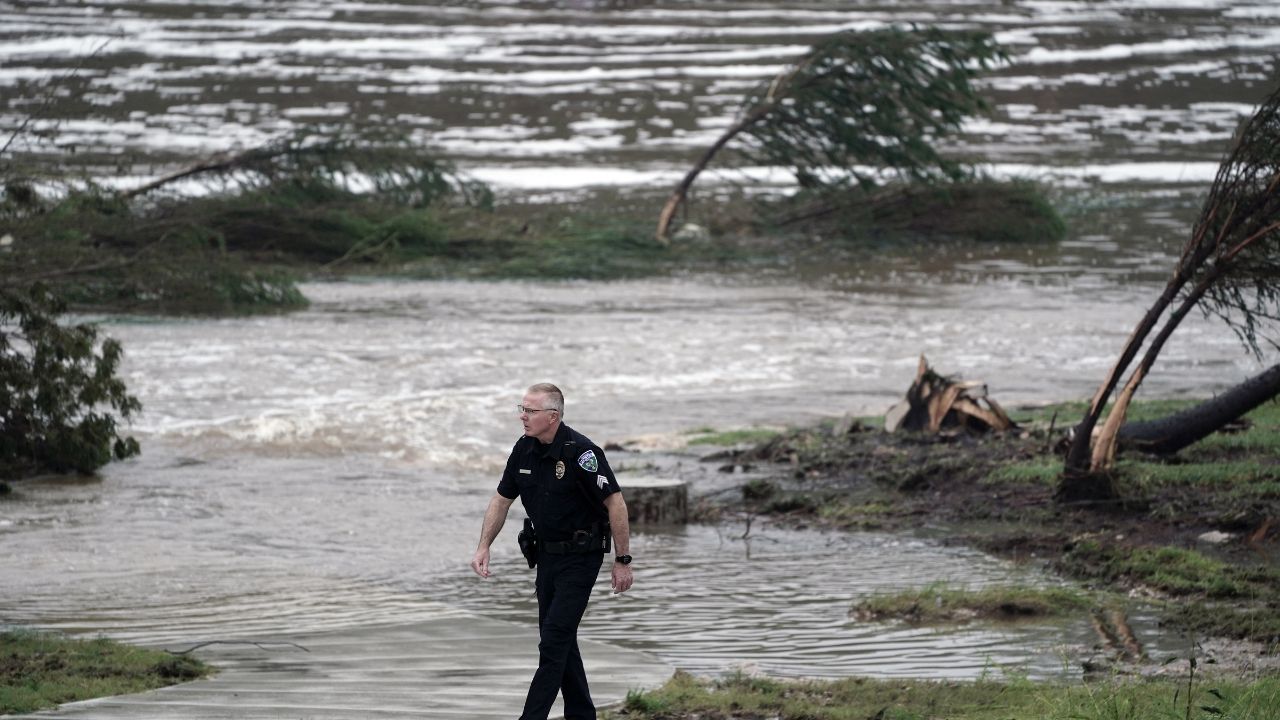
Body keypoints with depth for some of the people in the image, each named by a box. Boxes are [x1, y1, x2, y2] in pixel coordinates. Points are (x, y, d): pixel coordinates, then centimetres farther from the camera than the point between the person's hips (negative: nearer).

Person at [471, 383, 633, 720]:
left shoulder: (580, 452, -22)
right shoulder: (525, 449, -1)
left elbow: (615, 503, -20)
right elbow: (501, 499, 10)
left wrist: (623, 561, -19)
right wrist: (483, 547, 2)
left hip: (582, 556, -8)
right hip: (548, 551, 8)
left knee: (554, 639, -11)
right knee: (559, 639, 11)